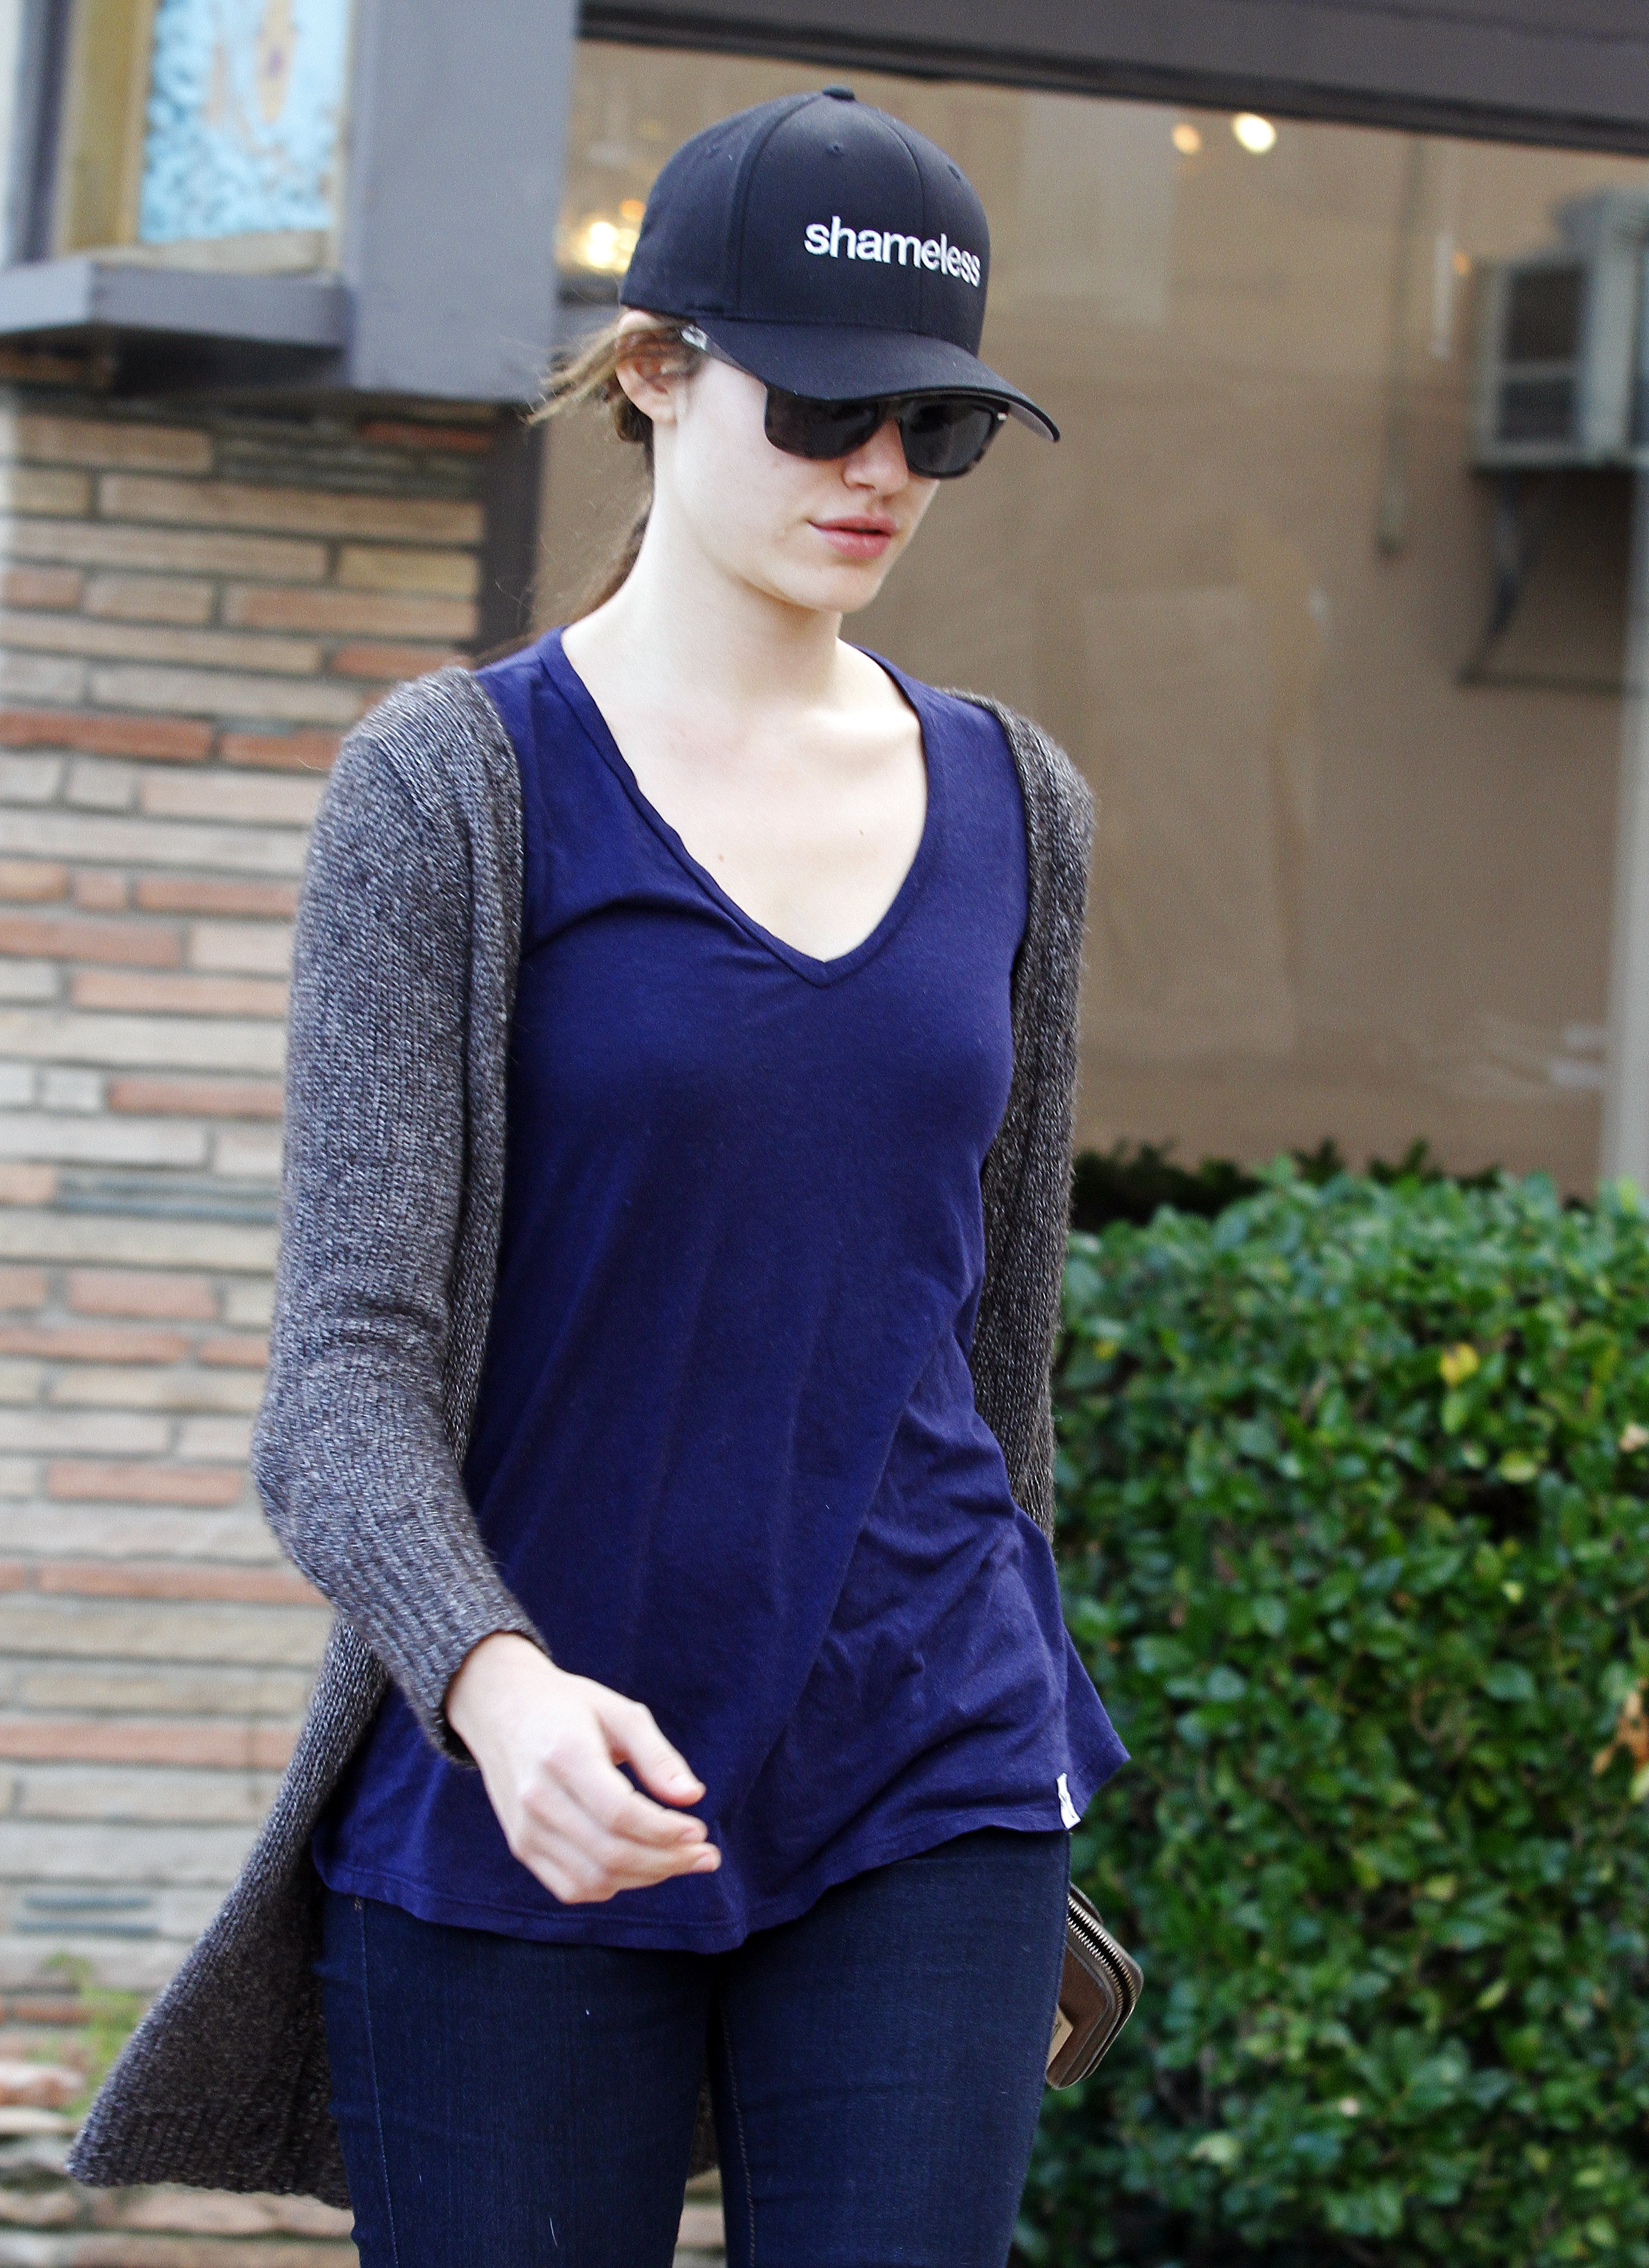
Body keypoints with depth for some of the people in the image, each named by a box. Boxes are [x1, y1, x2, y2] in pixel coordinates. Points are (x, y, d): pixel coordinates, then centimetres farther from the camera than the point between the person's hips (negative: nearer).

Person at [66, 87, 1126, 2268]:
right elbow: (347, 1369, -12)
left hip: (926, 1804, 3)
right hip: (516, 1820, -3)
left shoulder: (1011, 803, 9)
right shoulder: (455, 786, -4)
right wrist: (493, 1683, -31)